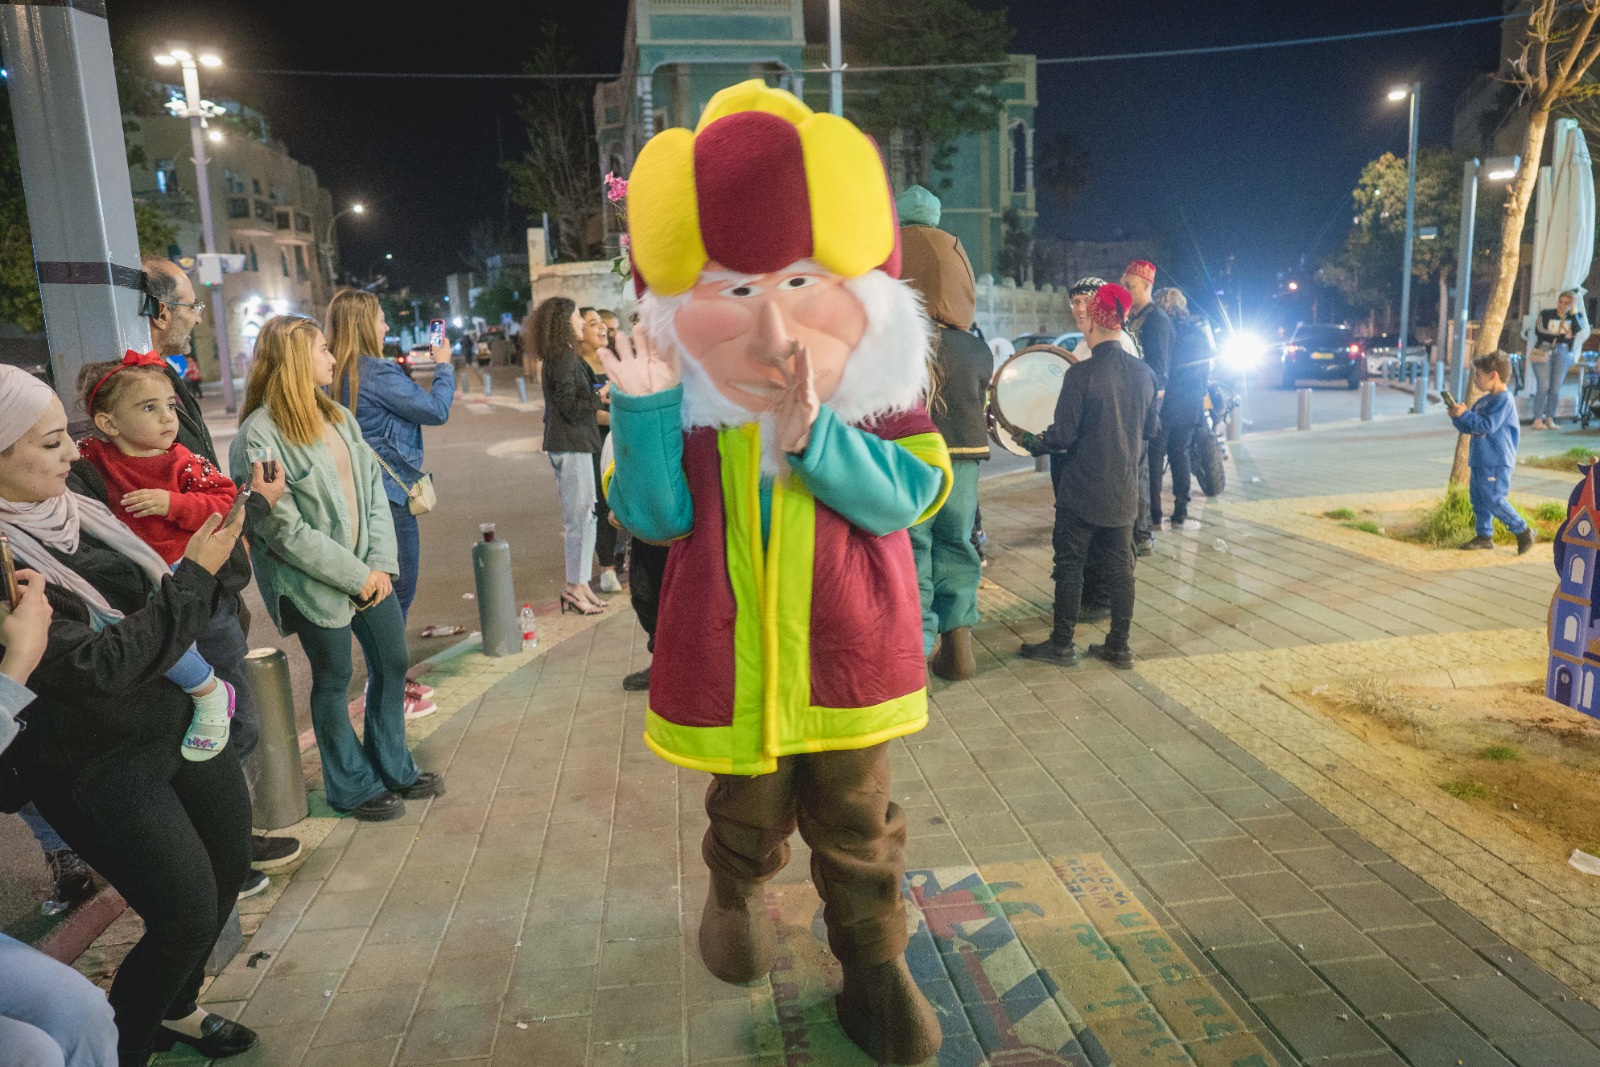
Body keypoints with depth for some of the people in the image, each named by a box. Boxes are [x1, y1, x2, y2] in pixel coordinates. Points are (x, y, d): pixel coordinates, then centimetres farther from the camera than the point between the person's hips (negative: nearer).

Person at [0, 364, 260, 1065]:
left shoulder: (74, 510, 1)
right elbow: (93, 668, -25)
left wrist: (215, 552, -3)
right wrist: (192, 576, -22)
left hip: (181, 724, 7)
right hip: (100, 768, -7)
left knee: (230, 867, 17)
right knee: (187, 913, -2)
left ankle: (174, 1009, 41)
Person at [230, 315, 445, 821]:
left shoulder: (338, 416, 7)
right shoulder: (259, 435, -16)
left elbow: (373, 489, 5)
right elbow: (284, 530, -19)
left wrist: (381, 565, -6)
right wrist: (355, 575, -15)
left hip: (367, 570, 7)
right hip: (315, 582, -7)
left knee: (392, 661, 14)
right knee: (334, 679, 8)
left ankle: (392, 766, 34)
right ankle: (353, 785, 27)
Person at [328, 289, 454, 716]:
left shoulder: (337, 375, 8)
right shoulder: (377, 373, -19)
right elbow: (437, 410, -13)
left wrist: (415, 370, 11)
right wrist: (443, 367, 1)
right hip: (389, 493, -9)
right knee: (399, 590, 1)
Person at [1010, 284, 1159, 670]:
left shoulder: (1082, 374, -17)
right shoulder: (1145, 373, 1)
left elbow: (1062, 436, -16)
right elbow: (1150, 430, 11)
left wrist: (1031, 442, 2)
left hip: (1082, 492, -5)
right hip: (1125, 491, 5)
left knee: (1069, 566, 6)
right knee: (1120, 567, 11)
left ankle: (1062, 644, 14)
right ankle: (1119, 647, 18)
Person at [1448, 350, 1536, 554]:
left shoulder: (1504, 400, -13)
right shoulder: (1483, 401, 16)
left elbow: (1488, 425, -22)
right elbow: (1468, 427, 21)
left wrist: (1465, 414, -17)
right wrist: (1457, 417, 3)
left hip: (1496, 462, -10)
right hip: (1480, 460, 10)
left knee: (1493, 499, -12)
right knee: (1478, 497, 11)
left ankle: (1523, 531, 0)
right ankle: (1484, 535, 18)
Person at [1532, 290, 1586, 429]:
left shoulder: (1576, 315, 11)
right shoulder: (1546, 313, 5)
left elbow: (1577, 330, -8)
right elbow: (1539, 331, -7)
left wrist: (1573, 310, -8)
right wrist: (1562, 336, -8)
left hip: (1562, 353, 2)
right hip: (1544, 351, -2)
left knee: (1556, 387, -3)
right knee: (1544, 386, -11)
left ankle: (1550, 419, 3)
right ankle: (1537, 420, -10)